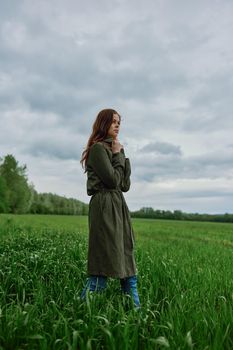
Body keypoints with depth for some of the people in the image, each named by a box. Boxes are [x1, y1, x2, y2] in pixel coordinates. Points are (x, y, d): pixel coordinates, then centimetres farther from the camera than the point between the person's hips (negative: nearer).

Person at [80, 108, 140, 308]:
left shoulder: (113, 149, 20)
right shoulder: (98, 148, -5)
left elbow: (125, 185, 13)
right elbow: (113, 180, -14)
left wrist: (122, 155, 6)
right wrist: (118, 155, -2)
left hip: (118, 205, 9)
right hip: (104, 205, -9)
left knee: (127, 261, 9)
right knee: (104, 263, -9)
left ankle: (136, 310, 18)